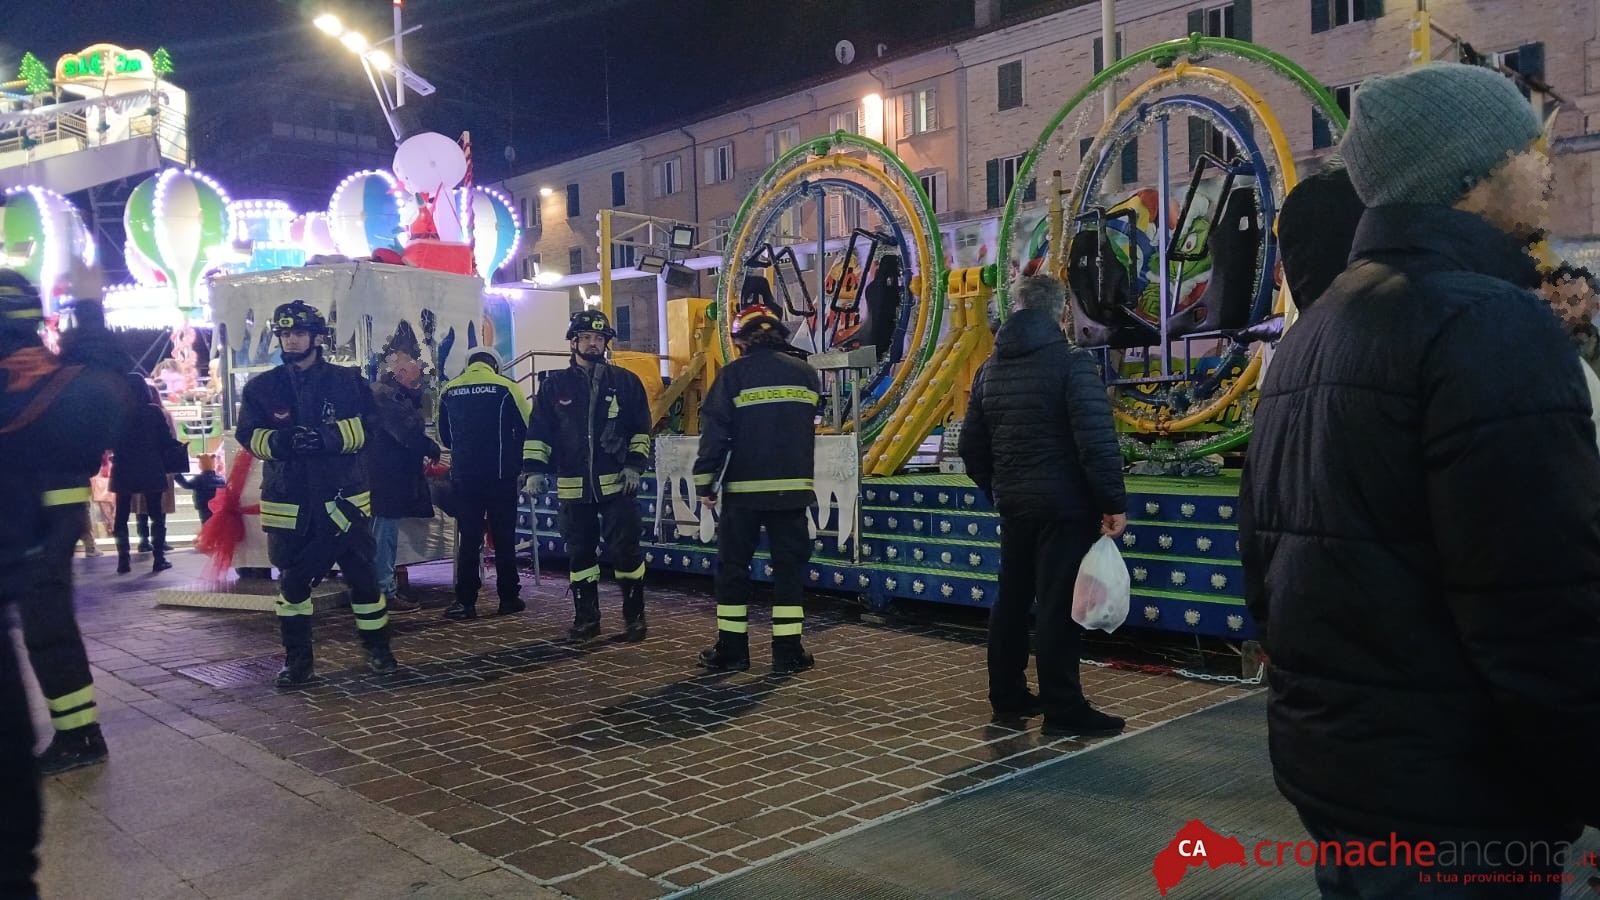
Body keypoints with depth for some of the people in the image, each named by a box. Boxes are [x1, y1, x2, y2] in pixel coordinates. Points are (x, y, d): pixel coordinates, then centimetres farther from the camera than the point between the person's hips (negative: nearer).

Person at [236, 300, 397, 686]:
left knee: (362, 574, 4)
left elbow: (366, 427, -6)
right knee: (292, 581, 8)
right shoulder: (261, 387, 5)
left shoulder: (347, 381, 1)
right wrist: (280, 441, -21)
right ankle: (297, 660, 19)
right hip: (288, 502, 1)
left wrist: (327, 436, -22)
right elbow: (248, 436, 0)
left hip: (343, 498, -1)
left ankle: (378, 648, 20)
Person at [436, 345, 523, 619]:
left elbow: (444, 436, 13)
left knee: (468, 539, 6)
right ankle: (509, 597, 11)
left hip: (463, 476, 2)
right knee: (504, 539, 7)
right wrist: (514, 462, 12)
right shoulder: (504, 387, -5)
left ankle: (465, 601, 4)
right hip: (500, 476, -2)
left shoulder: (450, 391, 5)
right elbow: (525, 429, -3)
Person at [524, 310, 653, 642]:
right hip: (573, 487, 2)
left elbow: (641, 428, 6)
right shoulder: (555, 385, 7)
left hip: (617, 484, -2)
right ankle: (586, 618, 20)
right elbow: (538, 432, 8)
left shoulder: (626, 382, 4)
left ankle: (634, 616, 13)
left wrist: (634, 465, -5)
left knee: (626, 551, 0)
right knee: (580, 553, 9)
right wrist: (535, 469, -2)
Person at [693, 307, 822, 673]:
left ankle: (731, 649, 12)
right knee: (789, 566, 7)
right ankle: (788, 651, 7)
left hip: (744, 489, -3)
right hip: (793, 487, 3)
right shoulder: (806, 373, 5)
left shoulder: (734, 374, -7)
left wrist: (704, 483, -3)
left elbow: (714, 432, -9)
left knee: (733, 565, 9)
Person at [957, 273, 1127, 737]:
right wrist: (1114, 503, -12)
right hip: (1065, 506, -7)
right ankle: (1063, 709, 2)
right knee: (1059, 606, -3)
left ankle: (1007, 697, 22)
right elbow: (1097, 442, -19)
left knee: (1011, 600, 14)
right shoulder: (1071, 362, -12)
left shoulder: (990, 370, 9)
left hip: (1014, 506, 7)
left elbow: (971, 447, 13)